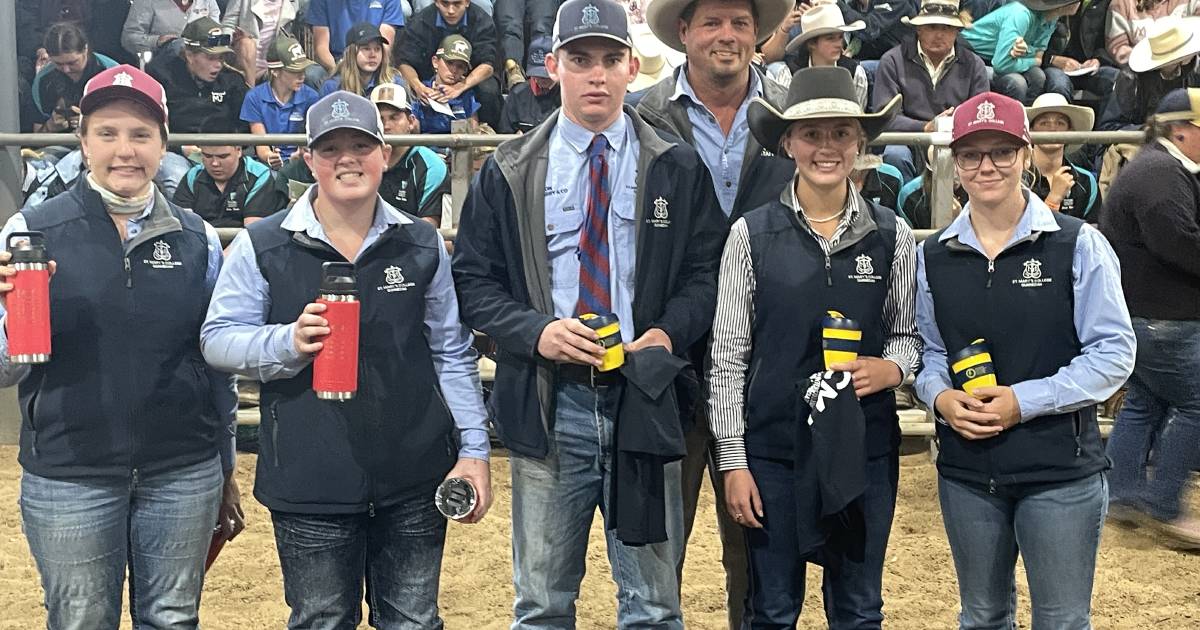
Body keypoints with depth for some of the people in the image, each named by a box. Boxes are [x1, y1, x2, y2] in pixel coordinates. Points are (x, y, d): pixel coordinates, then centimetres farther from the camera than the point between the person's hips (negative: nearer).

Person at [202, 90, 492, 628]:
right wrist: (288, 342, -21)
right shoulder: (263, 246, -2)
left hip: (415, 481, 2)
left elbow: (452, 355, 11)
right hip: (310, 486, -2)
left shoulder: (422, 244, 6)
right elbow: (217, 339, -1)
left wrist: (473, 449, 6)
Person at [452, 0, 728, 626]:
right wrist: (536, 331, -13)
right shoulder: (509, 172, 5)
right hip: (547, 403, 0)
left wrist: (669, 332, -11)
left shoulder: (677, 168, 6)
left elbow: (705, 270, 7)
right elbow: (473, 279, 4)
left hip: (643, 398, 0)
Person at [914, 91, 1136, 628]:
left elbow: (1113, 353, -9)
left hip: (1061, 469, -3)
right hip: (966, 469, 4)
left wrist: (1024, 401, -17)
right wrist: (941, 397, -9)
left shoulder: (1079, 245, -7)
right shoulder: (934, 256, 4)